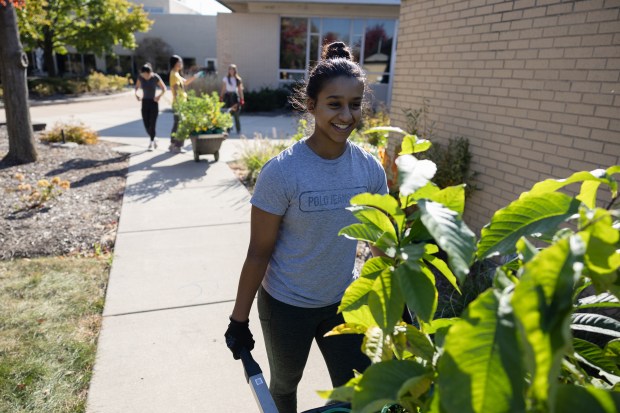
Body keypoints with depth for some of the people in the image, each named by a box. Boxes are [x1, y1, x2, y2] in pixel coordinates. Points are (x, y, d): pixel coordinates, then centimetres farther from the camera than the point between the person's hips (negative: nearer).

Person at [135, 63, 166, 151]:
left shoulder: (156, 77, -12)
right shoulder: (140, 77, -2)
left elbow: (164, 89, -6)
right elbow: (136, 88, 10)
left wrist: (159, 96, -24)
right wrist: (136, 94, -12)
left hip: (154, 103, -3)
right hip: (144, 103, 3)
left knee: (152, 124, -8)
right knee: (146, 125, 1)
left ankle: (151, 143, 8)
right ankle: (154, 139, 26)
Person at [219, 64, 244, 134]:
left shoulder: (238, 79, 6)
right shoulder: (225, 78, 5)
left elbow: (240, 89, 5)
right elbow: (223, 89, 5)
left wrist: (241, 99, 0)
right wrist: (221, 97, -2)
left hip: (235, 96, 0)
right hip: (228, 96, 0)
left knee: (236, 115, -2)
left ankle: (238, 130, 6)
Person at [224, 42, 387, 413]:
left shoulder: (370, 169, -10)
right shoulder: (282, 172, -23)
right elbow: (259, 252, -15)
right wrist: (239, 320, -9)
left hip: (342, 302, 3)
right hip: (286, 306, -2)